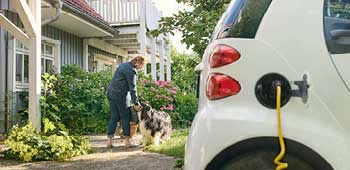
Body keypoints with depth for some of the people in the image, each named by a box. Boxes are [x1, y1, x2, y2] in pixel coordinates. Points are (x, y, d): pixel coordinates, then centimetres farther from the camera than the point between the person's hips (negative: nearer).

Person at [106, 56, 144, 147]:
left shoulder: (124, 65, 16)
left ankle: (109, 141, 9)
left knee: (114, 117, 10)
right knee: (125, 117, 2)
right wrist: (136, 103, -9)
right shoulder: (132, 71, -13)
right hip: (120, 95, -9)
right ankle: (127, 140, 5)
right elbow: (132, 88, -14)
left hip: (110, 93, 9)